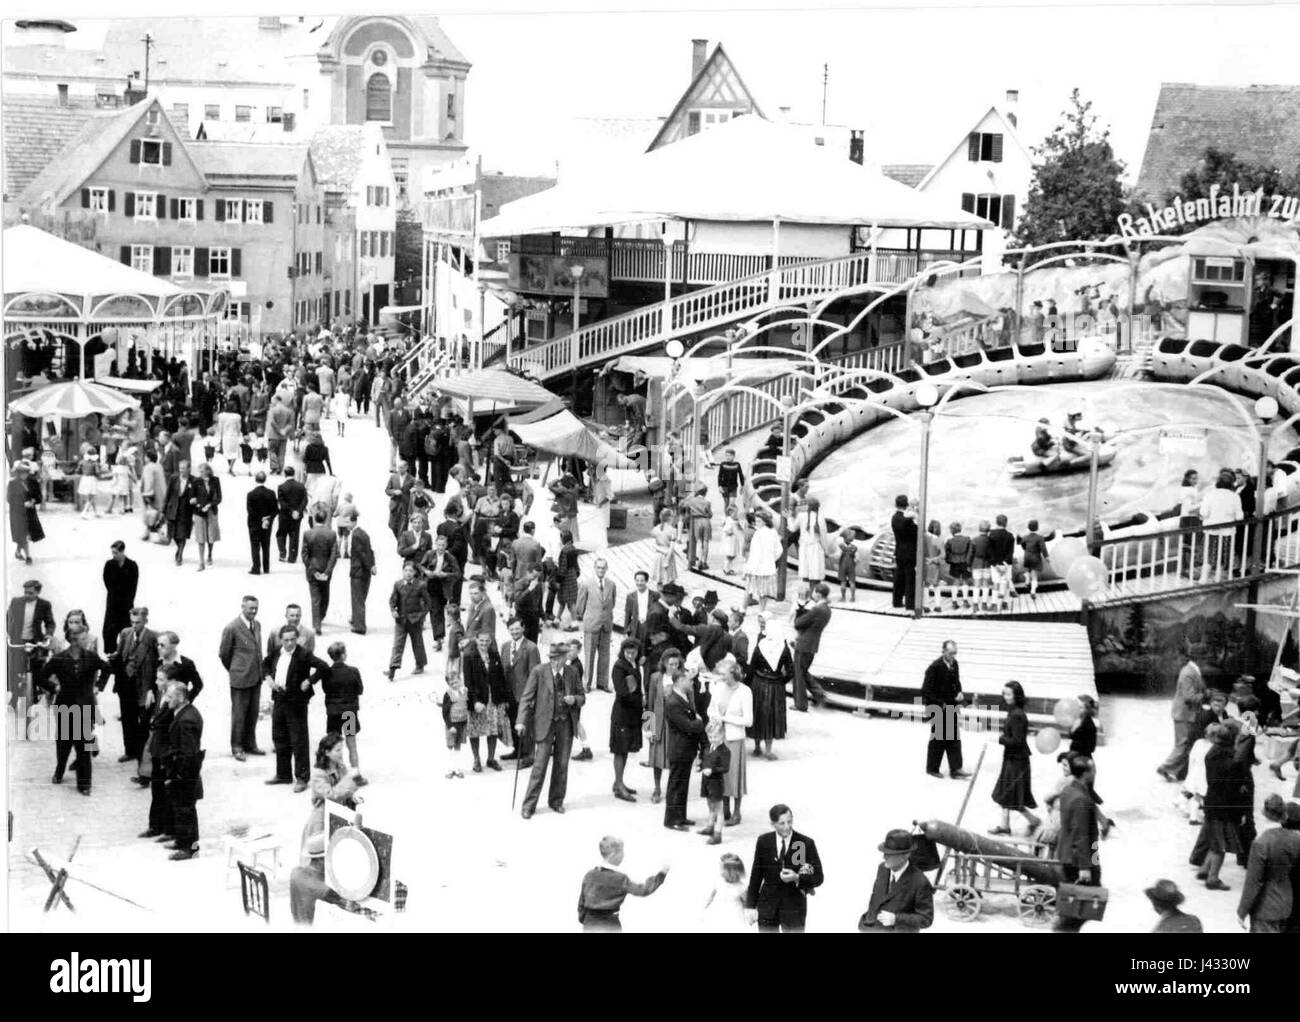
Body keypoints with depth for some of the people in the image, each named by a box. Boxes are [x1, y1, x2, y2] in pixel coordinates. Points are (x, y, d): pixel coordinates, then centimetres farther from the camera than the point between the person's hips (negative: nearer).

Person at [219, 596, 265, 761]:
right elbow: (223, 654, -5)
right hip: (240, 678, -6)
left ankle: (250, 744, 24)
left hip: (256, 677, 6)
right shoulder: (232, 628, -14)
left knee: (253, 713, 13)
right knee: (239, 713, 3)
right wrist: (234, 670, 6)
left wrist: (260, 671, 14)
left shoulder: (257, 625, 8)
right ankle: (237, 747, 13)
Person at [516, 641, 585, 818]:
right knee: (540, 764, -6)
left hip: (566, 723, 3)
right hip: (545, 723, -3)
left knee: (562, 764, 8)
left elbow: (582, 697, 13)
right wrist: (521, 721, -17)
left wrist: (574, 699, -11)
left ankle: (556, 801, 23)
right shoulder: (539, 671, -6)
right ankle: (529, 805, 0)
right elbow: (526, 697, -7)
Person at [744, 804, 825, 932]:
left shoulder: (806, 843, -8)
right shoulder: (763, 841, -1)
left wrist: (797, 878, -22)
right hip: (767, 906, 2)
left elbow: (818, 878, -3)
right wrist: (750, 906, 2)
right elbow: (756, 875, 5)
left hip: (794, 907, -2)